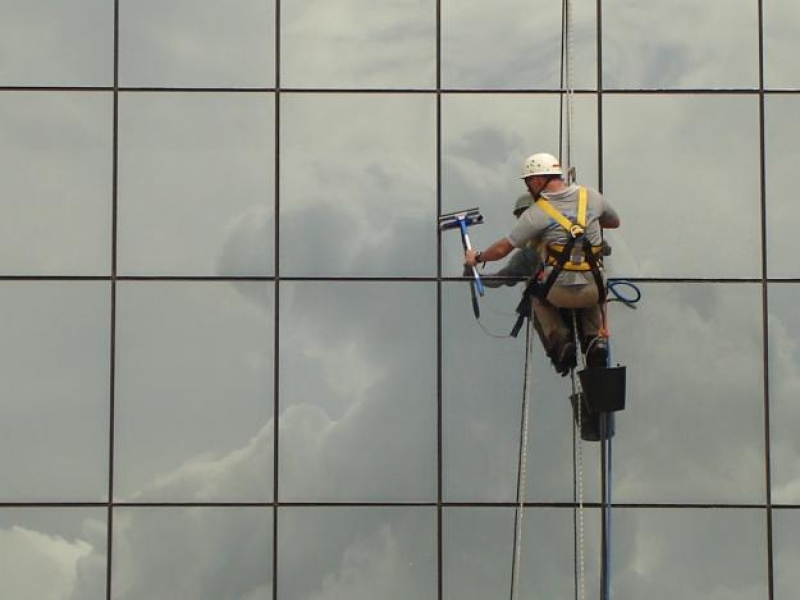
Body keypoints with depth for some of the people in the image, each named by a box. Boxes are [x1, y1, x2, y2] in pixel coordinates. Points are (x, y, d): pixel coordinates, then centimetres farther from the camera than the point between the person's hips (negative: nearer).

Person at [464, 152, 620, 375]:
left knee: (538, 298, 31)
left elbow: (503, 249, 2)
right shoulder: (591, 196, 5)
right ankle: (595, 338, 11)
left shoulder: (537, 214, -6)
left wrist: (477, 257, 20)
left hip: (560, 292, -3)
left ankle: (560, 341, 10)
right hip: (594, 290, 3)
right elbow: (614, 222, 24)